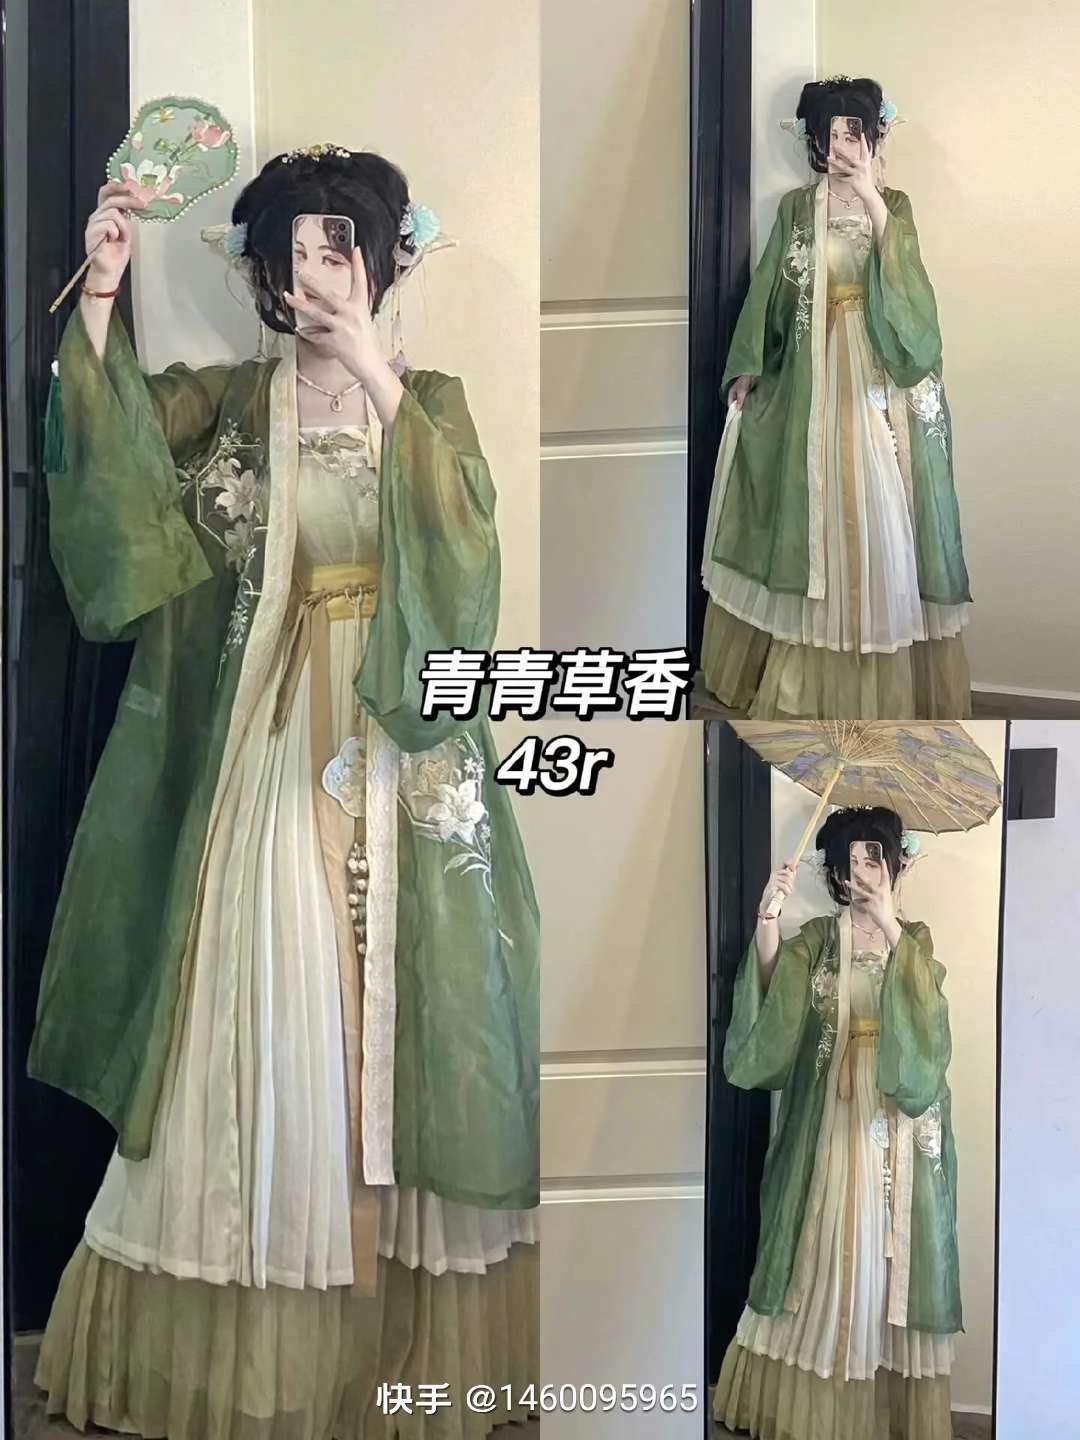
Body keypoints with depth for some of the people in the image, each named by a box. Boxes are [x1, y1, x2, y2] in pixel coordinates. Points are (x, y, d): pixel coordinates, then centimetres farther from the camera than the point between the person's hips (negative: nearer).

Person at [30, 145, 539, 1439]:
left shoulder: (433, 398, 6)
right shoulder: (232, 399, 8)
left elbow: (466, 529, -14)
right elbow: (106, 442, -9)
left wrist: (376, 380, -20)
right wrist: (100, 297, -19)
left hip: (405, 744, 0)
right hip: (275, 746, 1)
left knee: (396, 1004, 3)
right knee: (268, 1007, 2)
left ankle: (417, 1330, 19)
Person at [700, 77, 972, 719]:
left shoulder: (894, 204, 4)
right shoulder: (797, 207, 8)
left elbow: (906, 281, -13)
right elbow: (771, 290, 9)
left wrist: (871, 199, -19)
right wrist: (747, 366, 3)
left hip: (880, 375, -1)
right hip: (814, 376, 1)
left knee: (879, 505, -3)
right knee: (817, 504, 4)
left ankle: (887, 674, 6)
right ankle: (813, 668, 15)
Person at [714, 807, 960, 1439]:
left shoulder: (917, 941, 4)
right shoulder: (815, 940, 5)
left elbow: (927, 1024, -15)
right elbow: (770, 991, -13)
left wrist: (891, 929, -26)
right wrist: (767, 915, -27)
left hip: (897, 1124, -1)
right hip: (830, 1119, 1)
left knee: (888, 1257, 2)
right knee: (823, 1254, 4)